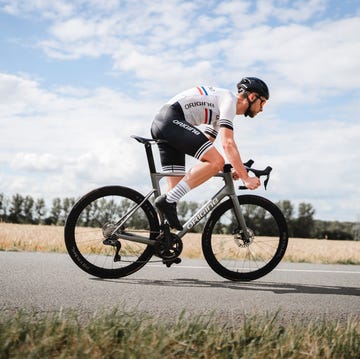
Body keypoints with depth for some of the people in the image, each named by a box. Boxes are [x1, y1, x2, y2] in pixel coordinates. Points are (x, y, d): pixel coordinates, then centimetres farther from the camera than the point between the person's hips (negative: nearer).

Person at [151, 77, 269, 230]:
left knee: (176, 188, 7)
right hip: (172, 120, -11)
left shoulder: (219, 113, 26)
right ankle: (168, 200, -22)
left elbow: (206, 144, 28)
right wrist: (246, 178, -16)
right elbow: (228, 144, -16)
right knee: (216, 161, -19)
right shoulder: (230, 100, -5)